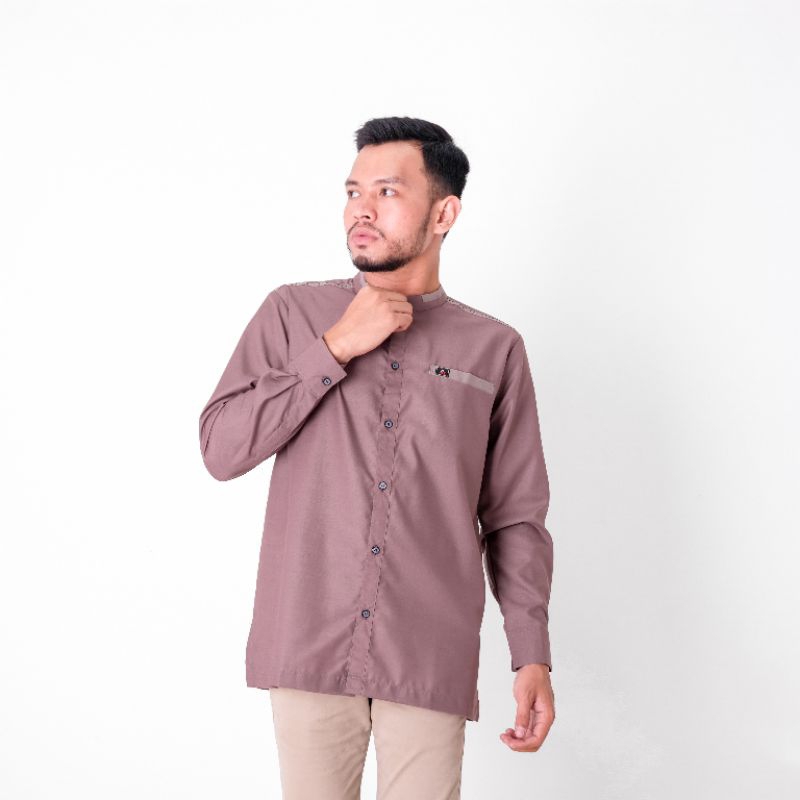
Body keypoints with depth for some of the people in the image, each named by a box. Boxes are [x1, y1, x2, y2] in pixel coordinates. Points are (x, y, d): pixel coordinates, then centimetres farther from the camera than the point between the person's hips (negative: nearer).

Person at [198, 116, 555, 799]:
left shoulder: (494, 349, 4)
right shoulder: (293, 313, 5)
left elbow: (516, 518, 6)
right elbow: (221, 449, -5)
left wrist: (533, 658, -1)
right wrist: (335, 348, -10)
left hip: (431, 662, 0)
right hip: (307, 647, 0)